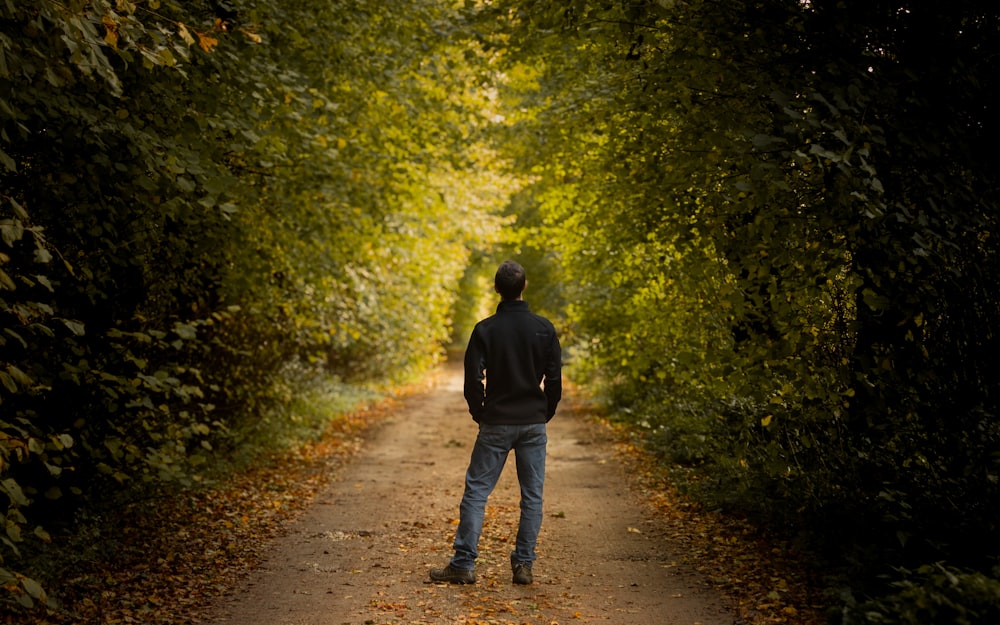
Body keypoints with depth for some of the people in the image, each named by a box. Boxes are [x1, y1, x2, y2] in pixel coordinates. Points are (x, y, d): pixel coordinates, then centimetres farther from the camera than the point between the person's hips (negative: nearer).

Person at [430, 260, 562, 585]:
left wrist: (480, 414, 8)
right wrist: (544, 414, 13)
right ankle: (524, 564, 10)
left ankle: (463, 564, 2)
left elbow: (473, 379, -8)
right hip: (534, 424, 2)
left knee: (476, 491, 4)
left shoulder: (485, 329, -7)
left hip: (496, 423, -1)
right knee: (532, 495, 9)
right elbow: (554, 379, 1)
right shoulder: (543, 328, -2)